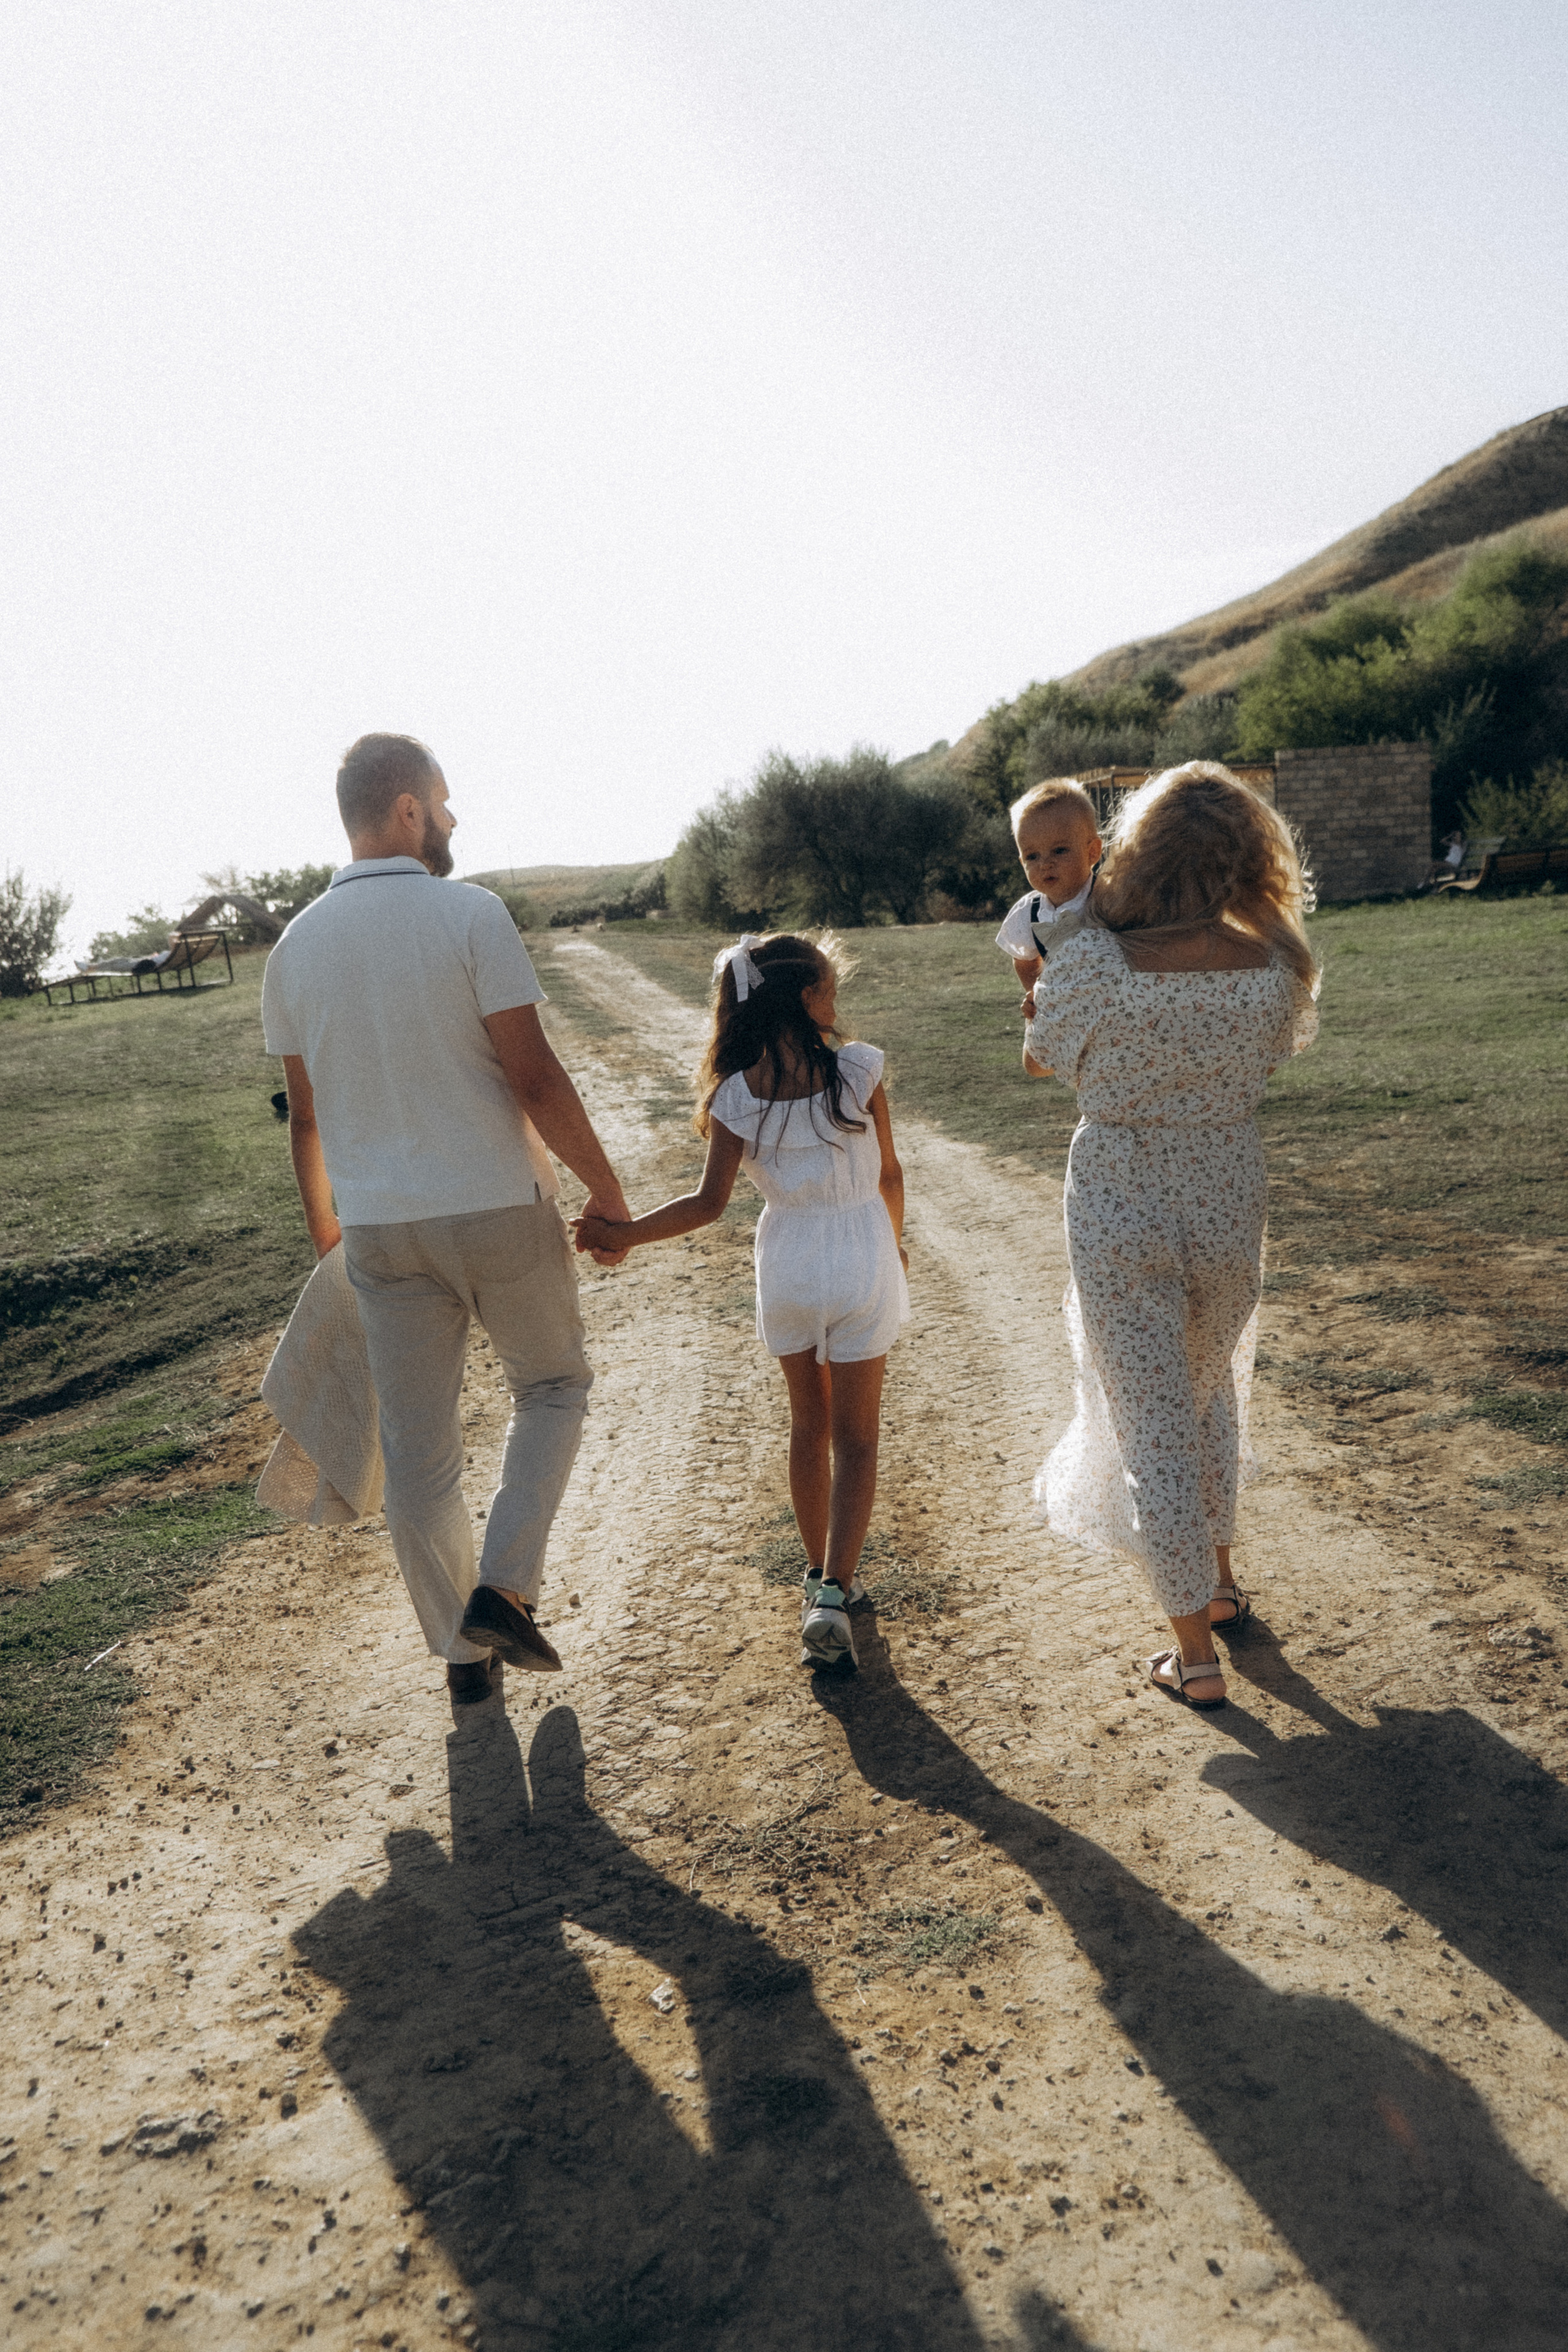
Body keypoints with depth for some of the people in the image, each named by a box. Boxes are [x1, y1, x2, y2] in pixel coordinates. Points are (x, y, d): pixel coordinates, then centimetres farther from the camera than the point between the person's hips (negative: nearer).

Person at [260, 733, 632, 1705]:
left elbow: (307, 1114, 10)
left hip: (383, 1228, 4)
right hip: (502, 1209, -4)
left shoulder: (296, 947, 4)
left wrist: (326, 1229, 22)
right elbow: (534, 1079, -16)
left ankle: (463, 1655, 26)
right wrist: (607, 1189, -7)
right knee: (553, 1385, 20)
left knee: (419, 1450, 13)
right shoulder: (470, 914, -12)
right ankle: (504, 1589, 8)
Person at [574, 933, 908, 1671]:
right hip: (863, 1257, -2)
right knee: (855, 1436, 7)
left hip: (788, 1263, 2)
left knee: (808, 1424, 21)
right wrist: (894, 1241, 16)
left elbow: (709, 1203, -15)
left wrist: (619, 1233, -12)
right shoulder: (859, 1068, -11)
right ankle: (832, 1595, -5)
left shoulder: (737, 1095, -9)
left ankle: (820, 1577, 32)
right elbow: (889, 1175, -2)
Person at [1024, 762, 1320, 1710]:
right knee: (1212, 1391, 28)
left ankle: (1198, 1657, 17)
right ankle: (1222, 1581, 42)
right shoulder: (1274, 969, -12)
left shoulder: (1093, 964, -22)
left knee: (1154, 1424, 7)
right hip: (1229, 1213, 3)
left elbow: (1048, 1055, -2)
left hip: (1121, 1220, -3)